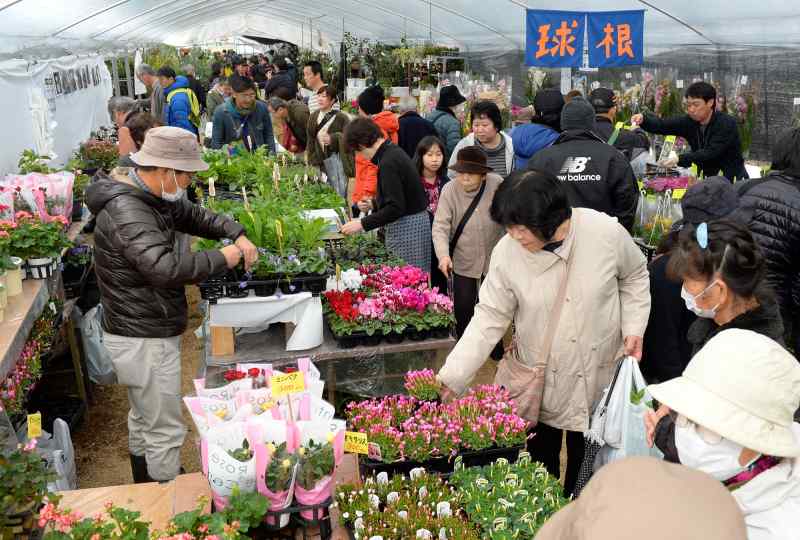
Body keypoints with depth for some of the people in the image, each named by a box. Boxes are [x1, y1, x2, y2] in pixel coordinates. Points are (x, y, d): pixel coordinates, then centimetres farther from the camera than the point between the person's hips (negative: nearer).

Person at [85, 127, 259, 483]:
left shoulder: (153, 196, 5)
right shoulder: (125, 211, -27)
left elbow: (194, 216, 17)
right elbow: (165, 267, -40)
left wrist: (237, 234, 0)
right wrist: (221, 259, -27)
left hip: (141, 335, 11)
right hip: (145, 341, -11)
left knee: (144, 420, 25)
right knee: (165, 432, 1)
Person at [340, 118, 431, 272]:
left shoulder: (388, 162, -19)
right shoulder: (393, 151, 11)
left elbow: (396, 208, -24)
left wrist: (362, 224, -20)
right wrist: (373, 203, 14)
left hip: (407, 227, -10)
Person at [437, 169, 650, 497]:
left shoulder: (607, 232, -19)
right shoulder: (507, 252, -17)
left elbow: (634, 276, 3)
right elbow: (489, 317, -13)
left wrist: (634, 326, -9)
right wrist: (452, 377, -20)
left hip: (598, 374, 0)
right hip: (539, 378, 0)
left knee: (585, 468, 18)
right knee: (540, 461, 16)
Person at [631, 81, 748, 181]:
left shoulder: (727, 124, -17)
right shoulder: (689, 121, -2)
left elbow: (711, 153, -28)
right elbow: (661, 125, -11)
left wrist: (679, 160, -38)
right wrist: (643, 119, -32)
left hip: (732, 179, -5)